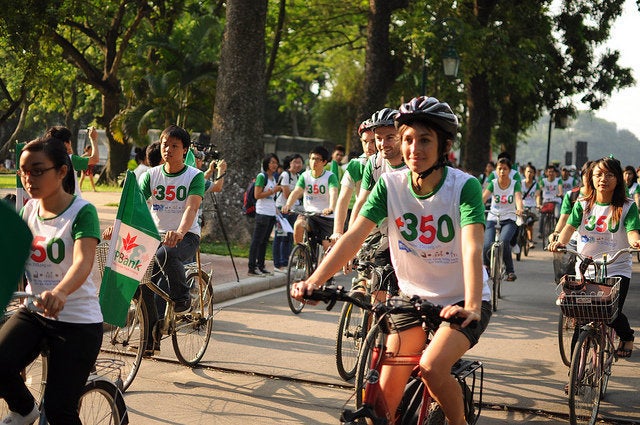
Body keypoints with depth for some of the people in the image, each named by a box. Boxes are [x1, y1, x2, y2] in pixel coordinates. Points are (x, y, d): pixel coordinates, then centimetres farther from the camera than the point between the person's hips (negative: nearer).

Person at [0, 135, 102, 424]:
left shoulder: (82, 211, -15)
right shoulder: (28, 210, 5)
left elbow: (83, 261, -31)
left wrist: (59, 292, -51)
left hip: (78, 319, -5)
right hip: (34, 312, 5)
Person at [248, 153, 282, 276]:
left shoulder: (273, 177, 16)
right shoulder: (261, 176, -8)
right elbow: (257, 195, -15)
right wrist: (273, 191, -14)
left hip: (272, 213, 8)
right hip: (262, 213, -8)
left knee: (264, 241, 11)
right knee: (257, 241, -6)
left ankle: (261, 266, 16)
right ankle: (252, 268, -5)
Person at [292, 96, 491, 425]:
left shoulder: (464, 186, -18)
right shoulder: (390, 184, -9)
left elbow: (472, 247, -31)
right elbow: (354, 236, -17)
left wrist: (471, 306, -47)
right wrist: (313, 281, -31)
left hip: (461, 301, -3)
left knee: (432, 366, -28)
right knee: (385, 394, -3)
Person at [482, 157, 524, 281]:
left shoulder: (515, 184, -1)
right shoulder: (493, 183, -1)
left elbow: (518, 198, -19)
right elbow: (483, 197, -16)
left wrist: (519, 209, -41)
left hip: (509, 219, -1)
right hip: (493, 218, 1)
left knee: (504, 241, -30)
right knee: (487, 246, -19)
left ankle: (510, 271, -12)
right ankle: (487, 264, 16)